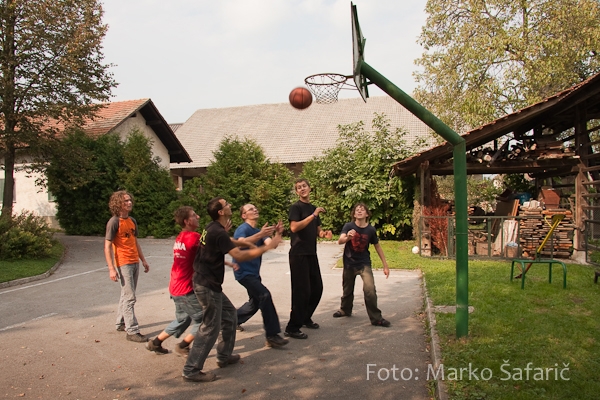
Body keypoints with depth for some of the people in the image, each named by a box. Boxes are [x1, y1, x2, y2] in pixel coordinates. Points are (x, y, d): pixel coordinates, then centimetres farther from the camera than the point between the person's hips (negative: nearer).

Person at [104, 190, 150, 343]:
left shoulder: (132, 221, 11)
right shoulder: (114, 222, -11)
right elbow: (107, 246, -13)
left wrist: (143, 260, 18)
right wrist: (111, 269, -18)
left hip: (135, 263, 8)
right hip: (123, 264, -8)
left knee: (126, 295, 17)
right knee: (129, 298, -6)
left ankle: (121, 323, 31)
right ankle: (132, 331, -1)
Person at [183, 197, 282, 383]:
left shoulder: (213, 228, 9)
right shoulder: (218, 232, -22)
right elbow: (239, 255, -28)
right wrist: (268, 247, -22)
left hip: (208, 283, 10)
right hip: (207, 286, -10)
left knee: (230, 314, 19)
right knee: (210, 328, -3)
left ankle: (224, 356, 29)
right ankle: (191, 370, 5)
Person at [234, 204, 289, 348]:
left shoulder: (260, 231, 9)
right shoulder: (243, 229, -15)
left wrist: (277, 234, -30)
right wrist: (260, 234, -51)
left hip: (254, 272, 9)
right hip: (244, 272, -9)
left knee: (255, 302, 19)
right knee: (264, 295, -22)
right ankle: (272, 336, -20)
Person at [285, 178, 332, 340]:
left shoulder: (313, 208, 16)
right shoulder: (296, 207, -7)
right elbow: (294, 227, -22)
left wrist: (324, 234, 0)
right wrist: (313, 215, -22)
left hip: (311, 254, 8)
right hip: (299, 254, -8)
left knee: (317, 288, 13)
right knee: (302, 290, -8)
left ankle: (306, 318, 32)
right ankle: (292, 328, 1)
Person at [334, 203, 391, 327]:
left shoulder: (370, 230, -9)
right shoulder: (348, 226, -12)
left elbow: (378, 247, 3)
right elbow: (340, 241, -27)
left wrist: (385, 265, 5)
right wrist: (348, 237, -50)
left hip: (364, 263, -1)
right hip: (349, 263, 1)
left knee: (370, 290, -17)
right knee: (347, 289, 18)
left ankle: (376, 318, -1)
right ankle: (345, 310, 45)